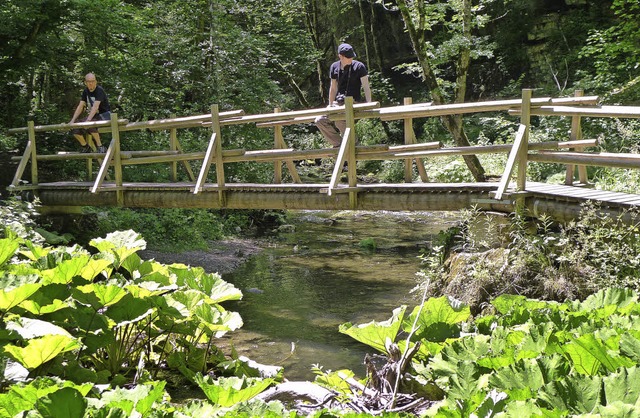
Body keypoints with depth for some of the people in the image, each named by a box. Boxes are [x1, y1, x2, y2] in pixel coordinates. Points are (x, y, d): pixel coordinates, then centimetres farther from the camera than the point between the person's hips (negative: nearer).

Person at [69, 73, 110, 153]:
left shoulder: (99, 90, -17)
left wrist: (88, 120, -40)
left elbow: (95, 107, -29)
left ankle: (100, 147, -23)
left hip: (104, 115, -7)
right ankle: (85, 147, 9)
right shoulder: (86, 91, 5)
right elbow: (80, 106, 4)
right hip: (93, 115, 8)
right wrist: (73, 120, -8)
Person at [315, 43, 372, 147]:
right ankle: (339, 143, 0)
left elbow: (366, 87, -8)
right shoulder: (334, 67, 8)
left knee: (340, 121, -33)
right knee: (320, 120, -11)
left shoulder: (359, 66, -5)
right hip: (338, 102, 6)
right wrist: (330, 105, 16)